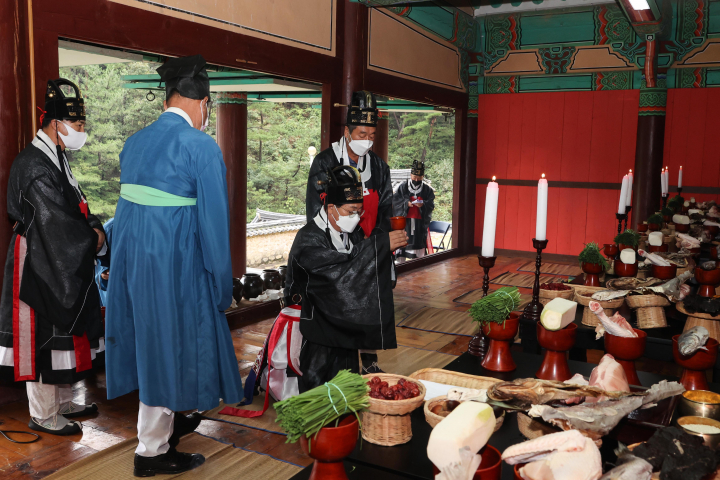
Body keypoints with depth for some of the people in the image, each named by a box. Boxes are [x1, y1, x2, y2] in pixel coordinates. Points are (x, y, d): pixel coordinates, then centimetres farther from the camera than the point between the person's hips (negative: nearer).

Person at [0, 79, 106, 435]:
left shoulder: (56, 159, 11)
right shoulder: (33, 165, -19)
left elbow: (76, 204, 15)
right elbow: (56, 221, -21)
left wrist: (94, 228, -3)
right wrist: (94, 241, -10)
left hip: (63, 265, 10)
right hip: (40, 267, -10)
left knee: (65, 333, 18)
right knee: (43, 337, 2)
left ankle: (63, 402, 33)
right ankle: (43, 415, 16)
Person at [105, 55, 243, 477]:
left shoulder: (136, 142, 8)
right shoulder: (200, 146, -13)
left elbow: (131, 205, 12)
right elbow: (213, 219, -14)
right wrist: (223, 284, -7)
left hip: (131, 257, 7)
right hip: (175, 263, -7)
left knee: (151, 341, 21)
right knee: (169, 344, 5)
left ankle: (167, 421, 41)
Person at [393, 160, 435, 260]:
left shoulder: (428, 190, 8)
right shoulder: (402, 187, 8)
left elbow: (431, 205, 3)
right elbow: (395, 201, 2)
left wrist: (423, 205, -19)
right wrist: (406, 203, -15)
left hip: (420, 222, 0)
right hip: (404, 221, 0)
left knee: (419, 243, -3)